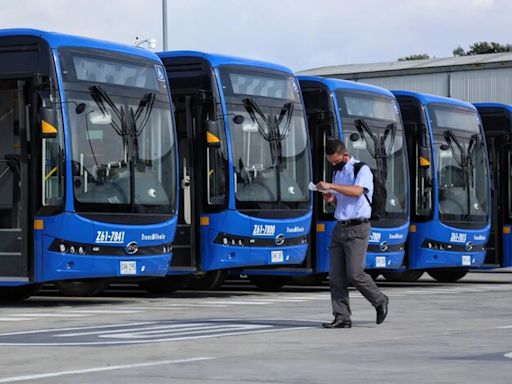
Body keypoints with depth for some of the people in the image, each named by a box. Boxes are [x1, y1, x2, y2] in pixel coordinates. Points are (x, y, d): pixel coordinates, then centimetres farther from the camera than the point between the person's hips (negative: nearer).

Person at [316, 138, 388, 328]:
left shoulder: (361, 170, -7)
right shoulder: (337, 173, 17)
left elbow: (357, 191, -26)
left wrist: (331, 186, -29)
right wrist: (331, 198, 3)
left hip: (357, 229, -7)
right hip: (340, 227, 7)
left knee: (354, 273, -11)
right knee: (335, 276, -1)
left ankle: (380, 301, 12)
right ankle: (342, 318, 1)